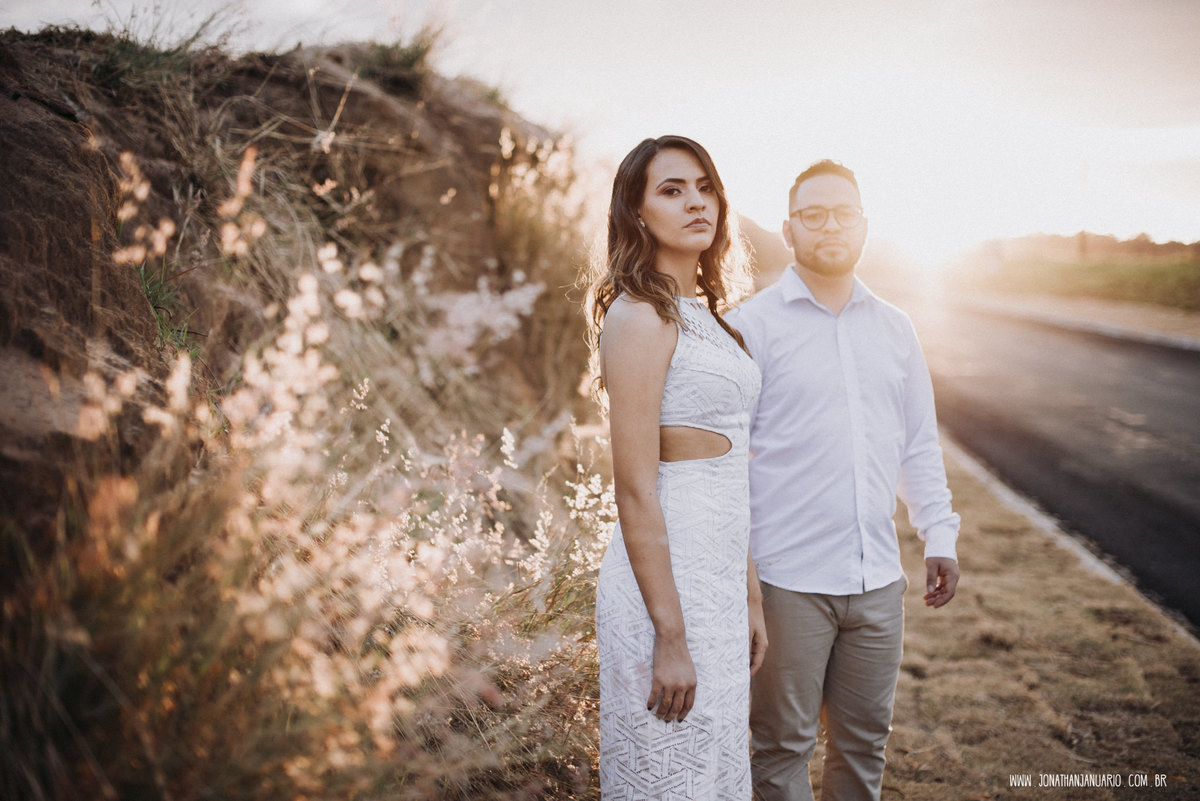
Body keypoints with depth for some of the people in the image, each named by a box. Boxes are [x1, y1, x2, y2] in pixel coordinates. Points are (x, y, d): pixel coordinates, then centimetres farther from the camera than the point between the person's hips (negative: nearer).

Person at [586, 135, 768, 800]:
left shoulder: (704, 314, 13)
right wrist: (670, 637, -19)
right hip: (667, 579, -9)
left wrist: (749, 595, 16)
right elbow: (635, 489, -19)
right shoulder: (640, 316, -15)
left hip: (717, 581, 9)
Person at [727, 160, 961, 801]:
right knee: (781, 744, 6)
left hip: (878, 579, 5)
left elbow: (919, 443, 18)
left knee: (864, 737, 16)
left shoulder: (894, 328, 12)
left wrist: (940, 536, 10)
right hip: (786, 579, -4)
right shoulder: (752, 325, -4)